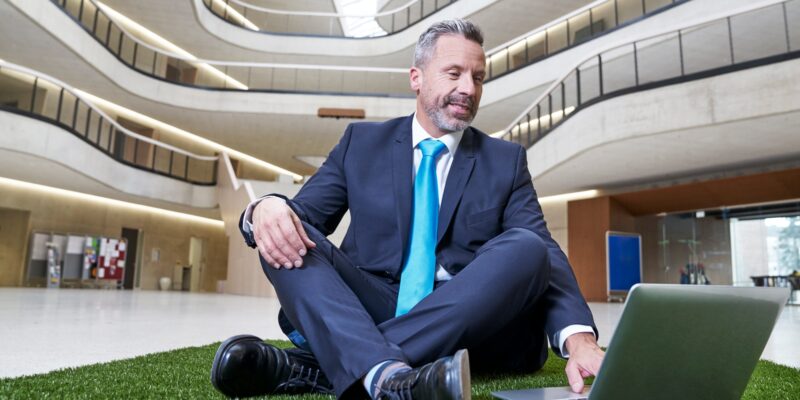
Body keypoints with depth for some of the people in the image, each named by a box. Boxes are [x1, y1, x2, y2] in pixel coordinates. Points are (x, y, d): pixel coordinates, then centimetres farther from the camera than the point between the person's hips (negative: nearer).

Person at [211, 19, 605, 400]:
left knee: (525, 247, -26)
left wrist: (579, 339, -23)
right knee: (285, 234, -19)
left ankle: (314, 364, -32)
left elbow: (545, 253, -3)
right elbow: (304, 211, 5)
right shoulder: (362, 141, 10)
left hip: (464, 323, 0)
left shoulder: (506, 160, 9)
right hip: (365, 315, 1)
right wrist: (265, 208, -22)